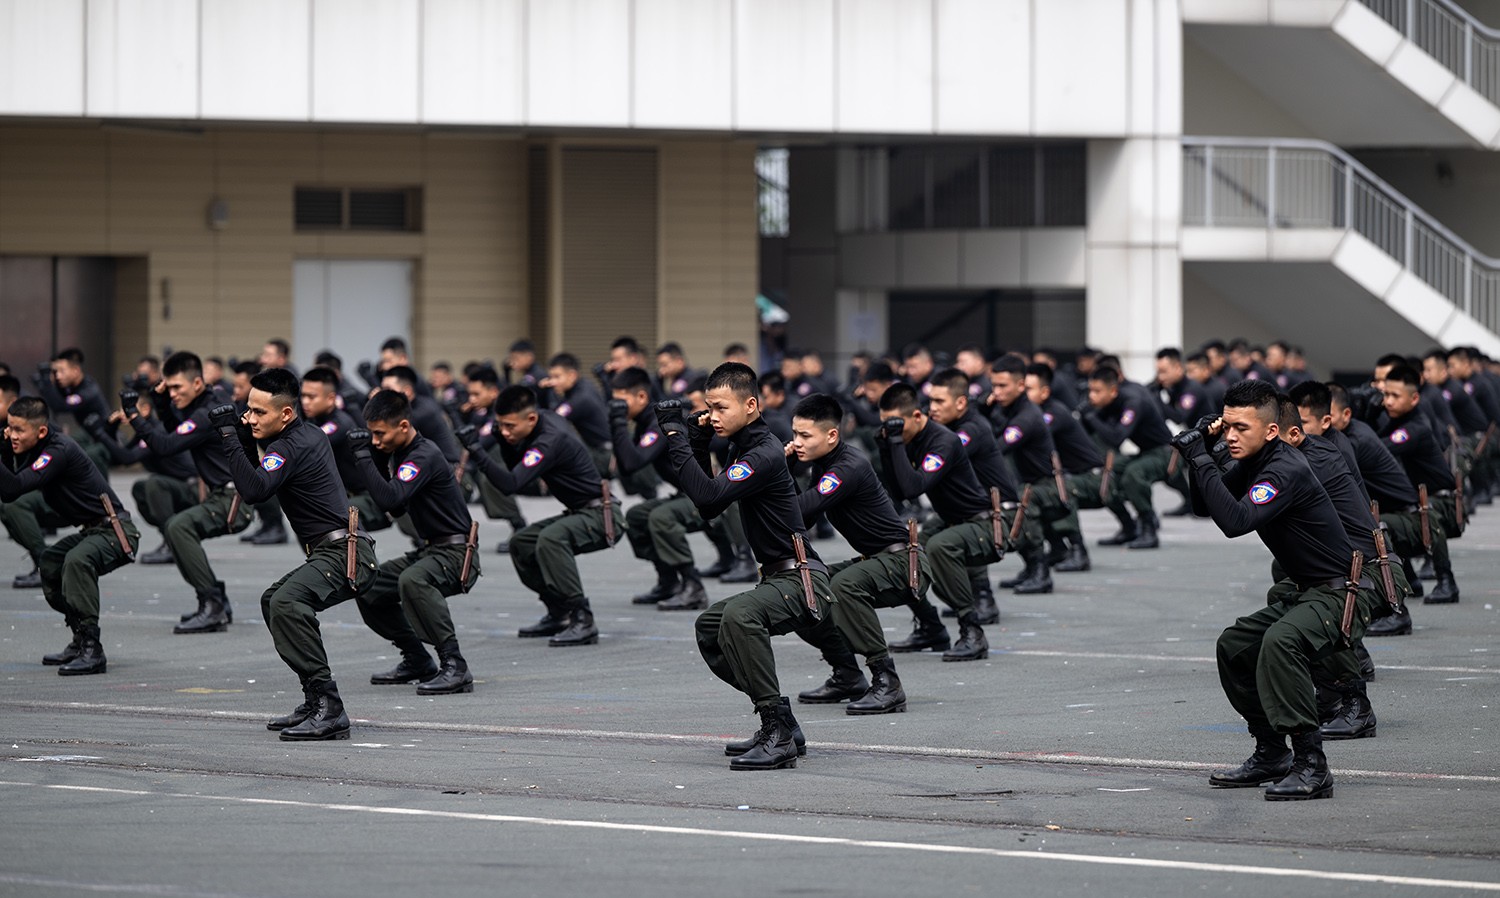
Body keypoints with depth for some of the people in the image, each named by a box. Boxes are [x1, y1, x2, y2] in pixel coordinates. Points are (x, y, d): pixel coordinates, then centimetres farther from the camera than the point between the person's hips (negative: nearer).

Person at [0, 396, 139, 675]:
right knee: (49, 563, 19)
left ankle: (92, 649, -33)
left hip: (114, 529, -11)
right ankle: (81, 641, 28)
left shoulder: (60, 451, -22)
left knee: (77, 561, -33)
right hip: (92, 530, 11)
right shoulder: (34, 451, 8)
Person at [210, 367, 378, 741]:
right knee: (272, 601, 26)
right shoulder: (309, 434, 16)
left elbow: (254, 490, -29)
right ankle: (315, 702, 22)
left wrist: (229, 437, -24)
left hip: (343, 554, -11)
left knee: (286, 603, -32)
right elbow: (260, 472, 29)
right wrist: (242, 438, 11)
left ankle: (329, 709, -34)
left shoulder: (292, 447, -15)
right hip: (333, 552, 11)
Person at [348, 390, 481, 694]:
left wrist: (363, 456, -27)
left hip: (456, 554, -11)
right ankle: (416, 662, 20)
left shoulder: (424, 457, -20)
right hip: (429, 551, 11)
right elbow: (392, 508, 17)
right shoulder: (399, 454, 9)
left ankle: (455, 668, -35)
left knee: (412, 580, -37)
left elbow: (391, 499, -33)